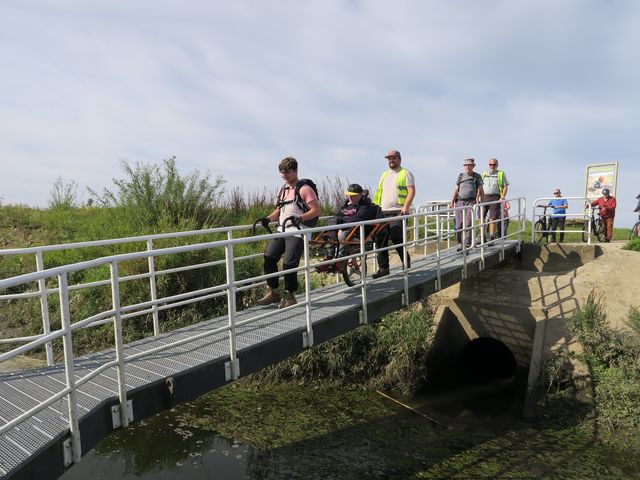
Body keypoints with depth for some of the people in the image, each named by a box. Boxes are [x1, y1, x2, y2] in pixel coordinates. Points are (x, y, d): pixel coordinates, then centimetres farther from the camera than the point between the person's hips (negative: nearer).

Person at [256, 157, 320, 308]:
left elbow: (316, 210, -10)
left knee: (289, 263, -11)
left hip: (298, 232, -7)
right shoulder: (283, 190, 18)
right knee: (269, 257, -6)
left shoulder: (304, 189, -5)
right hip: (282, 230, 7)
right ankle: (273, 293, 6)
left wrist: (300, 218, -24)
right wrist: (268, 219, 5)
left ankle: (289, 296, 8)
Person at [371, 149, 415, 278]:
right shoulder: (384, 175, 23)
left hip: (397, 212, -6)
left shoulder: (406, 173, 3)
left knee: (396, 239, -10)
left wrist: (405, 207, -20)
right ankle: (383, 268, 9)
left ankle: (406, 264, 11)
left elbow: (411, 191, -7)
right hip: (382, 212, 7)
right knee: (380, 240, 2)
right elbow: (379, 192, 23)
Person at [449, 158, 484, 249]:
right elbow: (456, 189, 15)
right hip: (459, 202, 3)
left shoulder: (477, 176, 8)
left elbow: (481, 190, 9)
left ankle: (467, 244, -15)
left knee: (468, 224, -14)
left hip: (471, 202, -3)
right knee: (459, 225, 3)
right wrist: (452, 202, 9)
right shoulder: (460, 176, 14)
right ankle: (460, 243, 15)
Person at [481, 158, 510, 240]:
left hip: (495, 197, -3)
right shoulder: (484, 174, 18)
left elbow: (505, 186, 4)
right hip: (484, 197, 3)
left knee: (493, 218, -4)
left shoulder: (501, 174, 8)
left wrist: (503, 197, -8)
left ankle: (491, 237, 2)